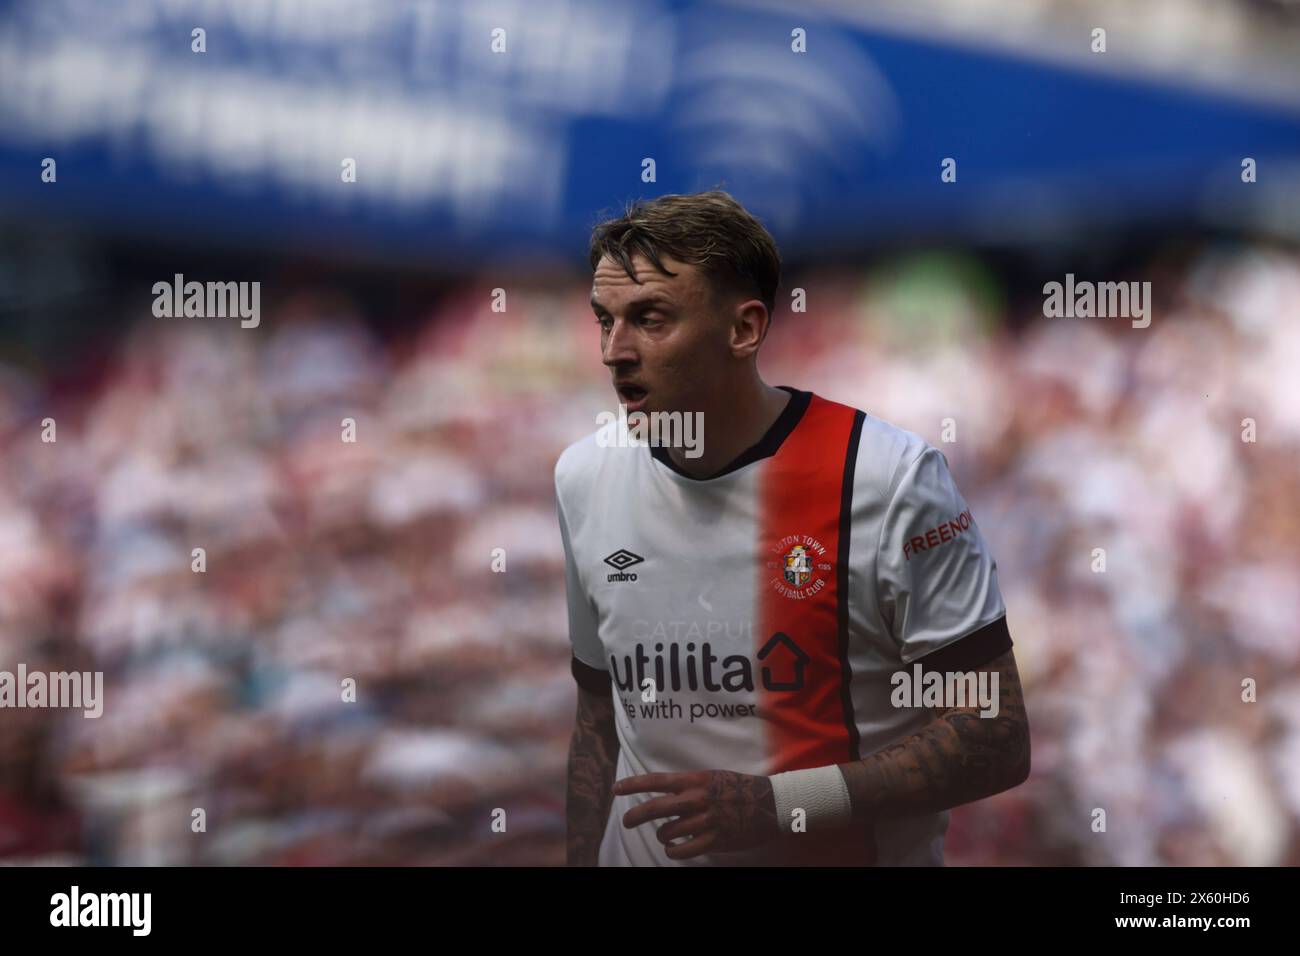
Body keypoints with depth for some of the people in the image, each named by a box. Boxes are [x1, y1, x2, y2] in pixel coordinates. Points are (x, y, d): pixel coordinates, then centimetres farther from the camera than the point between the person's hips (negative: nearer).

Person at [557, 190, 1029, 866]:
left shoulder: (890, 479, -18)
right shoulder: (582, 479, -2)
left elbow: (995, 740, -18)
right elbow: (598, 716, 9)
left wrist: (777, 804, -25)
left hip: (858, 854, -4)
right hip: (643, 855, 4)